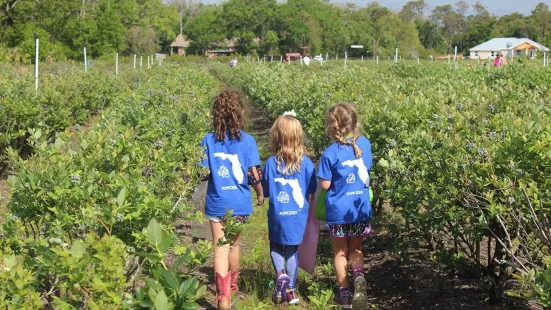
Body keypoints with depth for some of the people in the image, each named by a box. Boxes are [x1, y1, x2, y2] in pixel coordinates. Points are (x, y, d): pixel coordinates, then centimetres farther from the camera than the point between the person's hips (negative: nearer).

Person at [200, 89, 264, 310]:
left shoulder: (208, 140, -5)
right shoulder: (247, 140, -8)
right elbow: (253, 174, -8)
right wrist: (261, 193, 10)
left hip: (217, 203, 0)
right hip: (239, 202, 1)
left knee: (220, 249, 1)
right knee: (234, 244, 20)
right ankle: (232, 286, 38)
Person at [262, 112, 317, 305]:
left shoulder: (271, 163, -11)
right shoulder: (306, 163, -9)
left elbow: (265, 192, -1)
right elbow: (311, 193, 0)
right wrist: (308, 209, 18)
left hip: (278, 216, -1)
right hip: (298, 216, 1)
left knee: (276, 247, 19)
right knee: (292, 251, 15)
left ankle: (280, 274, -7)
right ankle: (290, 290, 18)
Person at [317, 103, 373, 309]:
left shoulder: (330, 153, -17)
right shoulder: (364, 144, -3)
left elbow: (325, 185, -13)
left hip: (338, 210, -3)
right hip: (361, 208, 3)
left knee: (340, 252, 14)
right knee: (356, 249, 18)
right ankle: (359, 276, -9)